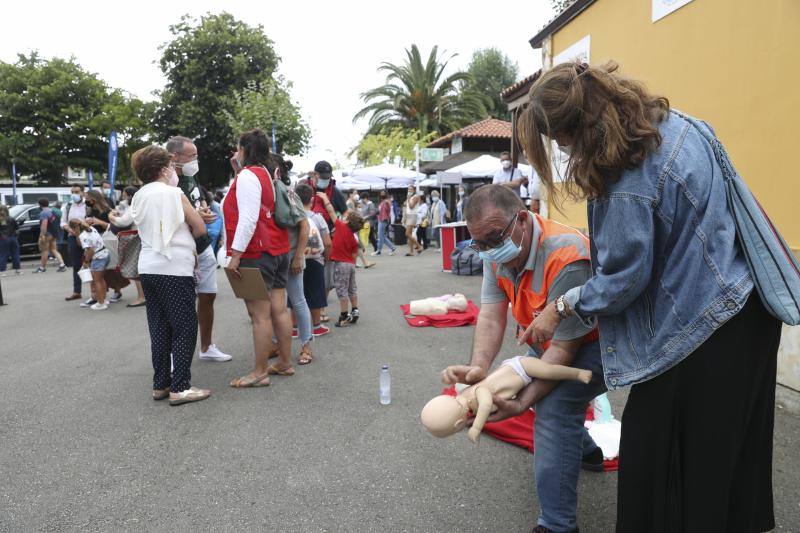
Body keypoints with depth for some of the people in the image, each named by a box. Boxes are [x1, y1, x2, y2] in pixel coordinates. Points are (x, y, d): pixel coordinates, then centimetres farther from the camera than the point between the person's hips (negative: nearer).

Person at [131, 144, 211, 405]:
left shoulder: (138, 197, 12)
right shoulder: (173, 193, -8)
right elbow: (200, 229, -5)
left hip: (148, 268, 7)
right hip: (175, 269, -7)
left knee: (159, 328, 12)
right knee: (184, 328, -2)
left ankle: (160, 384, 17)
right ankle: (180, 387, -3)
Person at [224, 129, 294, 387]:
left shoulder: (247, 175, -10)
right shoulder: (267, 174, 17)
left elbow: (248, 219, -19)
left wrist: (235, 255, -19)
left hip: (256, 253, -9)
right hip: (278, 249, 9)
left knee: (259, 314, -5)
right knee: (279, 309, 11)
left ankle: (260, 372, 1)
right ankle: (285, 363, 20)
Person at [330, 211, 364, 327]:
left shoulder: (340, 225, -12)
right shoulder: (354, 239, 4)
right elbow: (354, 254, 6)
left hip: (341, 264, -7)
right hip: (351, 264, 7)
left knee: (342, 290, -1)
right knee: (352, 288, 19)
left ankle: (344, 316, 3)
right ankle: (355, 311, 27)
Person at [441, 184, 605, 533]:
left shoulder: (564, 259, -37)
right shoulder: (497, 252, -14)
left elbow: (564, 346, -32)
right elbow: (491, 314, -18)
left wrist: (521, 404, -36)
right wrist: (478, 367, -35)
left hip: (592, 340, -8)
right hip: (546, 338, 9)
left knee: (554, 408, -23)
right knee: (535, 387, 19)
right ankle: (585, 450, 47)